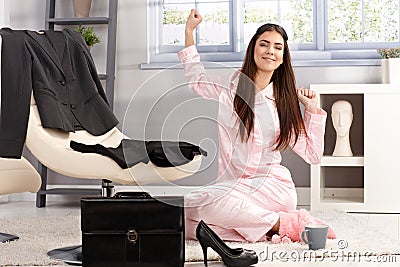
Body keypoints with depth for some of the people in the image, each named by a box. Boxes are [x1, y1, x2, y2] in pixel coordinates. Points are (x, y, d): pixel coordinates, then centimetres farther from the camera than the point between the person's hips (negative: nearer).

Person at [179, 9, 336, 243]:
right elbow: (197, 81, 31)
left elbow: (312, 153, 11)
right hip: (233, 186, 3)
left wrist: (312, 109, 5)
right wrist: (189, 31, 26)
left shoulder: (284, 101, 9)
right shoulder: (232, 85, 10)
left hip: (271, 186, -3)